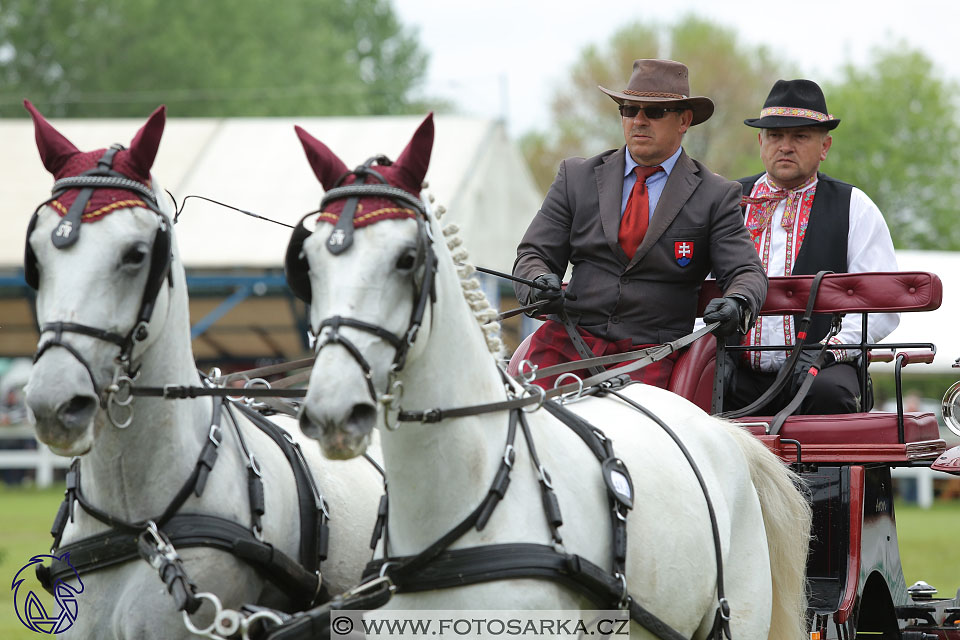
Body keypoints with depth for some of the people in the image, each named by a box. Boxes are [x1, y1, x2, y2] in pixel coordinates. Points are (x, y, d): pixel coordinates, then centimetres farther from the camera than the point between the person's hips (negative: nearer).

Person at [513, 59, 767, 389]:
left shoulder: (716, 197, 9)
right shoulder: (577, 177, 15)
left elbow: (747, 272, 3)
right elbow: (534, 254, 14)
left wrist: (737, 304, -22)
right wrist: (540, 283, -11)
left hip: (652, 350, -2)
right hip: (573, 338, 2)